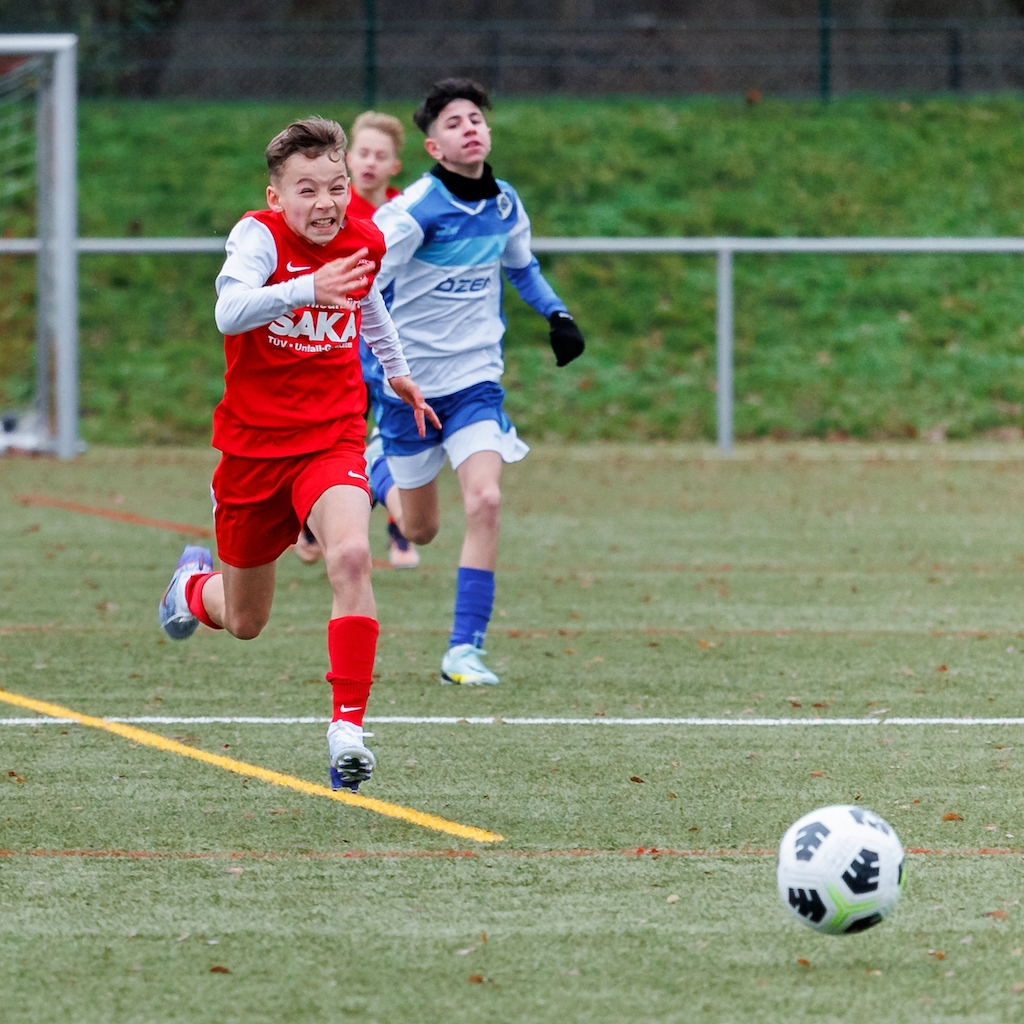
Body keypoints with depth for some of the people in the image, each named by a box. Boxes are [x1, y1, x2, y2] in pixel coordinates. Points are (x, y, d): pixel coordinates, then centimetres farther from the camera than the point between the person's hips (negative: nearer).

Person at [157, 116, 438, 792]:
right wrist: (306, 290, -54)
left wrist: (398, 370, 37)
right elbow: (229, 312, -38)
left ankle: (349, 725, -28)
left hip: (332, 443, 2)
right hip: (255, 444, -2)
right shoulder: (259, 236, -17)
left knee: (351, 555, -30)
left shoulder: (364, 242, -1)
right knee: (244, 623, 14)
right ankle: (195, 584, 53)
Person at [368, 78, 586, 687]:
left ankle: (465, 648, -14)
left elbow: (521, 266, 24)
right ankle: (379, 472, 48)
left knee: (485, 501, -20)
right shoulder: (414, 211, -17)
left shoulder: (504, 204, 2)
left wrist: (558, 315, 10)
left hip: (477, 379, 3)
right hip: (411, 382, -3)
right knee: (420, 531, 9)